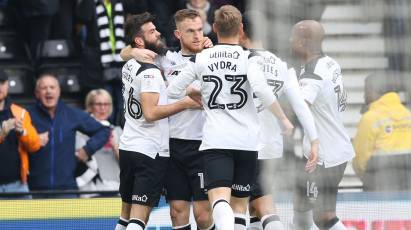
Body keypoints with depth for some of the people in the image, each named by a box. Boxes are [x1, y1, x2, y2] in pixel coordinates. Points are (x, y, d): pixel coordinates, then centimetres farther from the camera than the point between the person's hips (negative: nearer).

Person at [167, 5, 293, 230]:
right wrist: (284, 120, -8)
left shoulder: (200, 59, 3)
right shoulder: (248, 58, -2)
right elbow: (261, 89, -18)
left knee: (219, 198, -15)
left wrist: (195, 93, 28)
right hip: (247, 140, 1)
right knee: (239, 203, 13)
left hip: (215, 141, -1)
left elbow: (172, 91, 8)